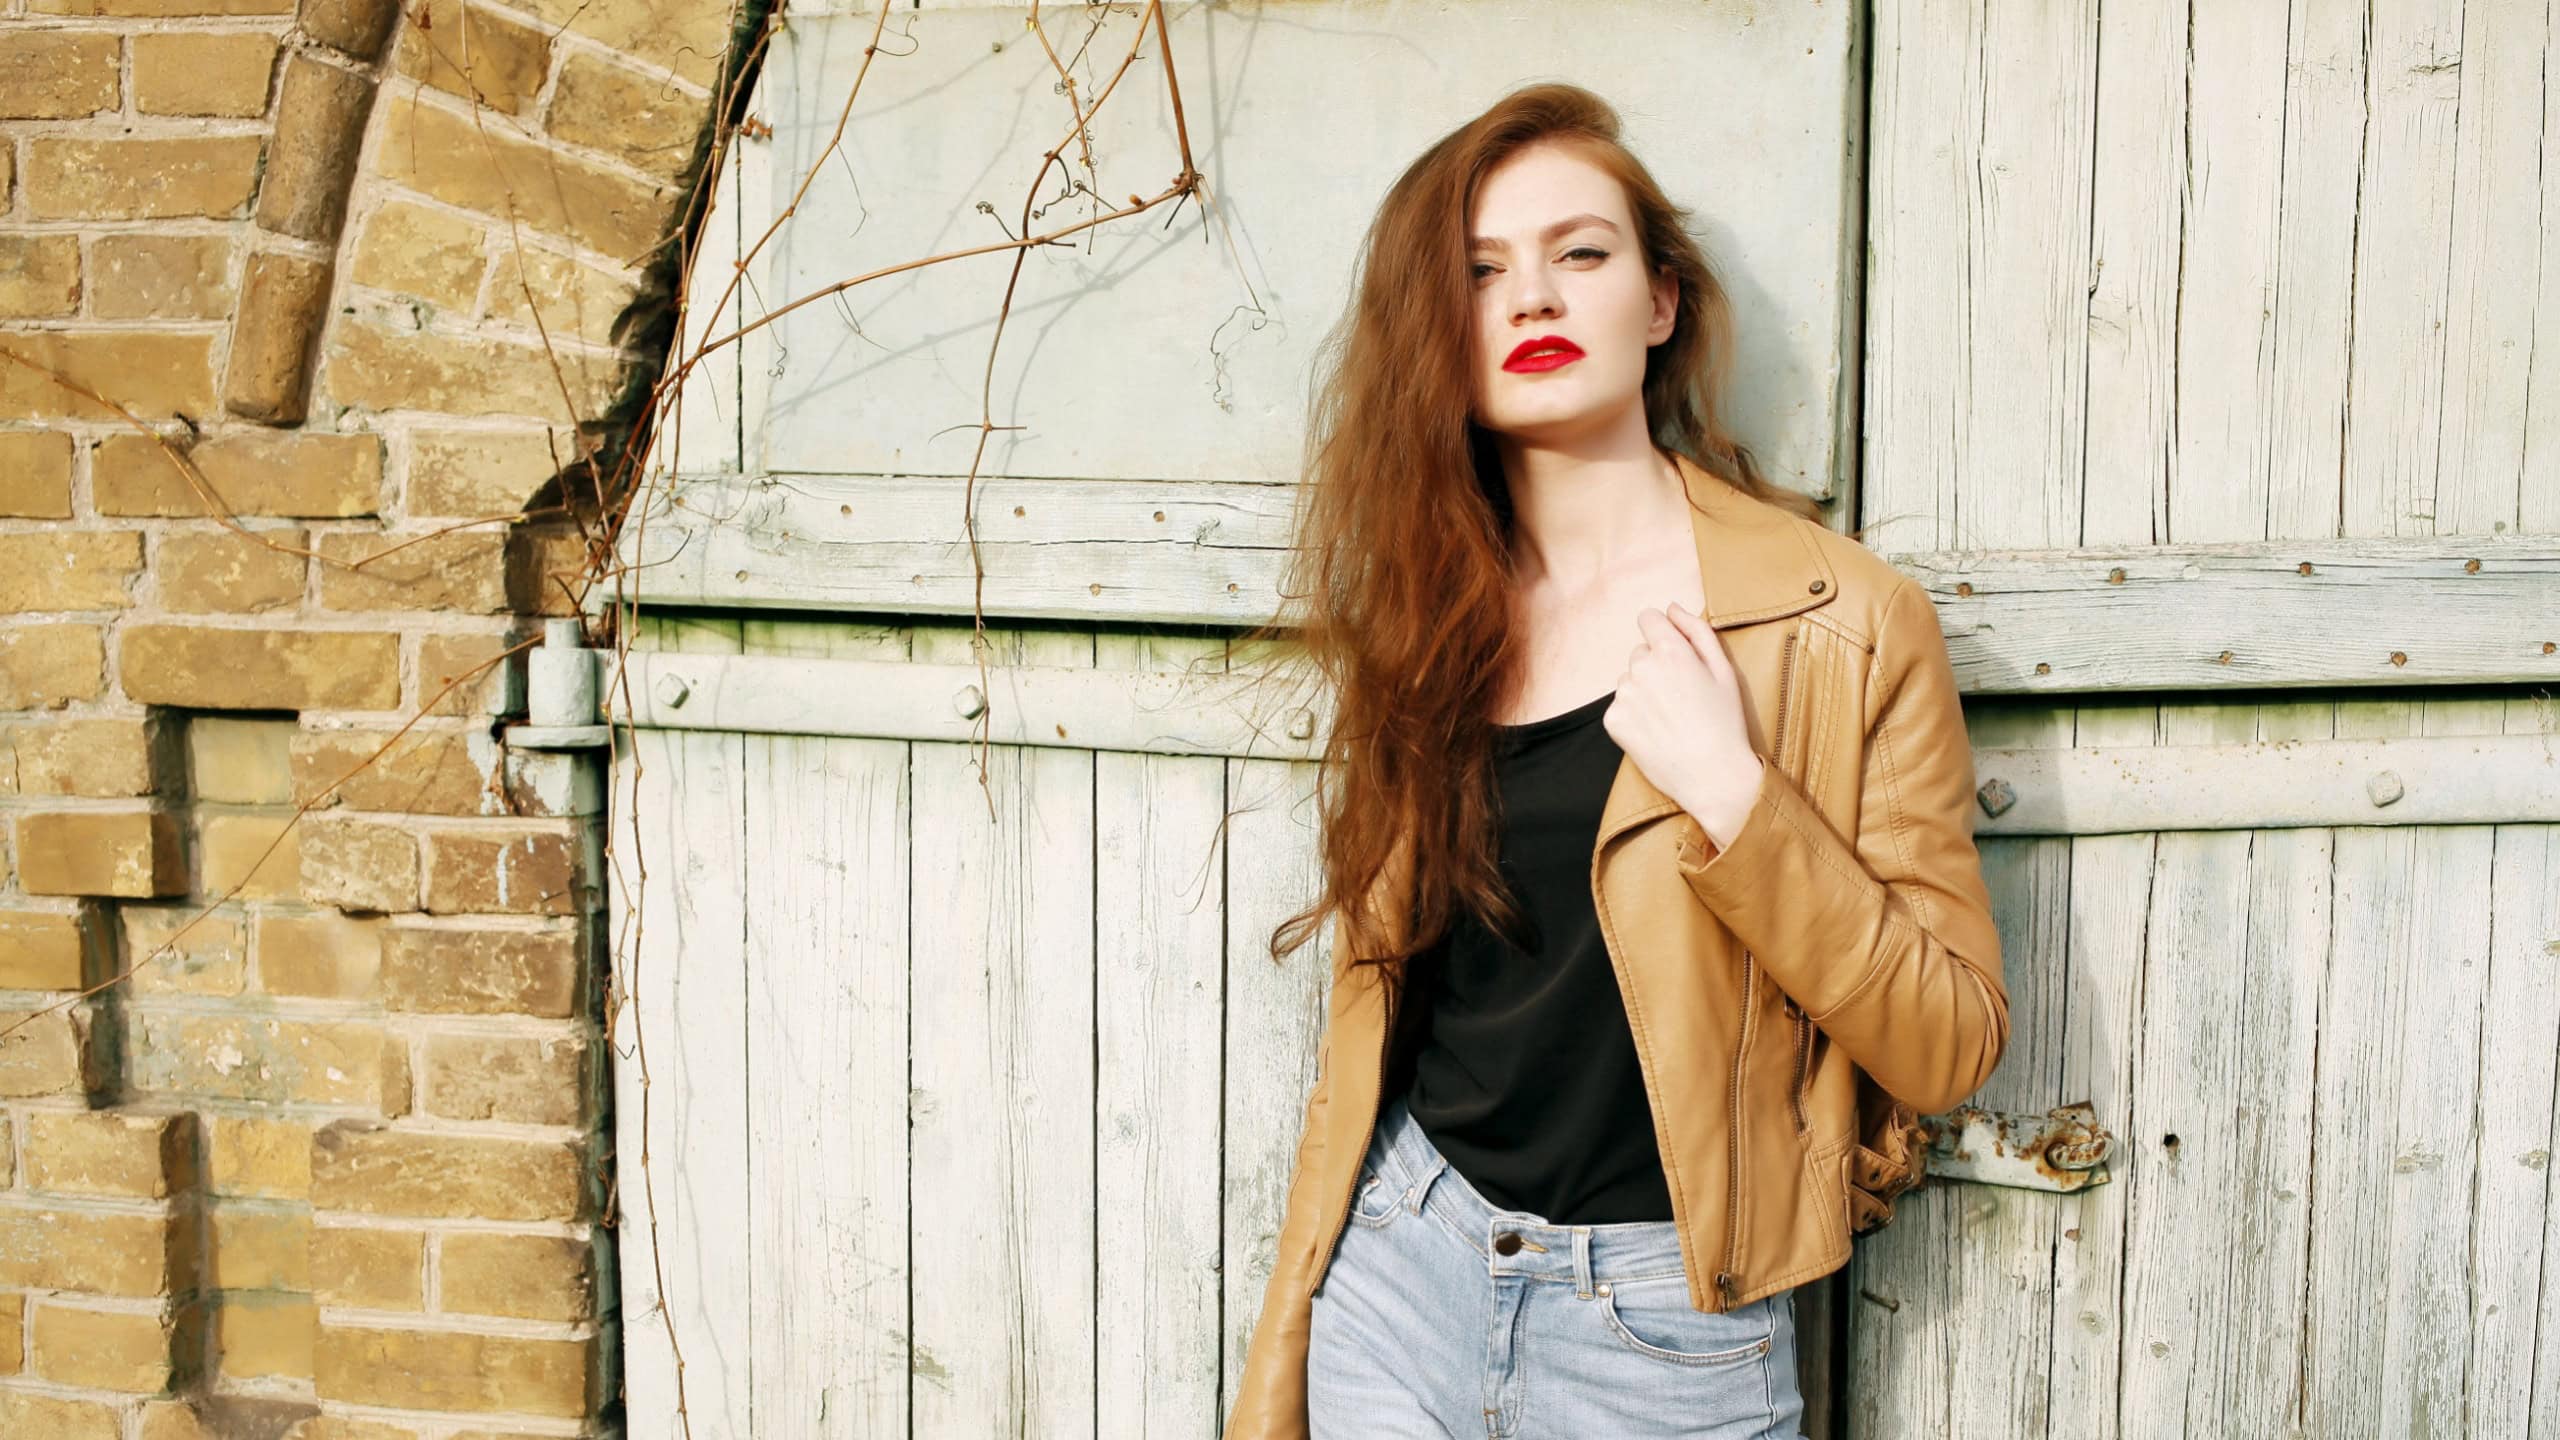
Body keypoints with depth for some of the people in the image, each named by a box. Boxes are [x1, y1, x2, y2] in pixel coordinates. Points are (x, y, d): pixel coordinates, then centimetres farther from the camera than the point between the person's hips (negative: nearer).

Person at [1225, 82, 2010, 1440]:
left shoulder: (1843, 626, -10)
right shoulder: (1424, 616, 3)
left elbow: (1951, 1040, -10)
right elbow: (1371, 1008, 9)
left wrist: (1729, 793, -23)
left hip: (1660, 1319, -3)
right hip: (1398, 1263, 3)